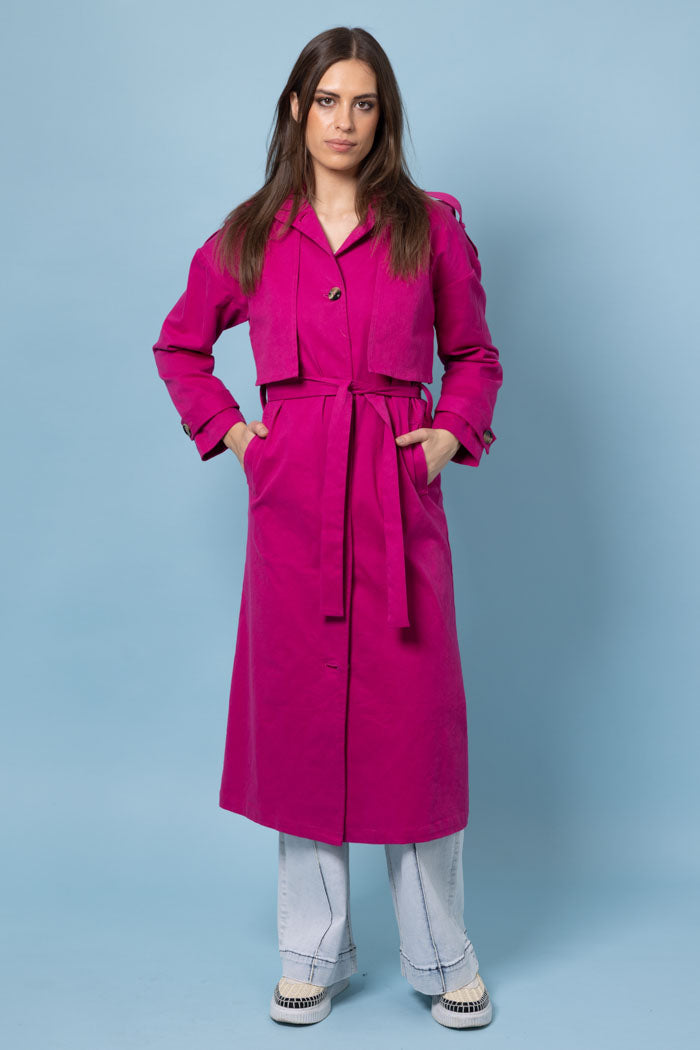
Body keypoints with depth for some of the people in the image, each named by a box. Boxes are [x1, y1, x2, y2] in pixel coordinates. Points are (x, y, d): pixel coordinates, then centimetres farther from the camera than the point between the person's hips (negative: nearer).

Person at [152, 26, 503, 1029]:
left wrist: (454, 433, -1)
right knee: (301, 720, 6)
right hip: (291, 495, 1)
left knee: (414, 721, 2)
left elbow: (474, 355, 15)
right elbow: (180, 345, 21)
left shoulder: (431, 227, 6)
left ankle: (442, 955, 21)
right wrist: (226, 428, 7)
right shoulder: (250, 237, 8)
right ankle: (313, 953, 23)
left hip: (398, 495, -1)